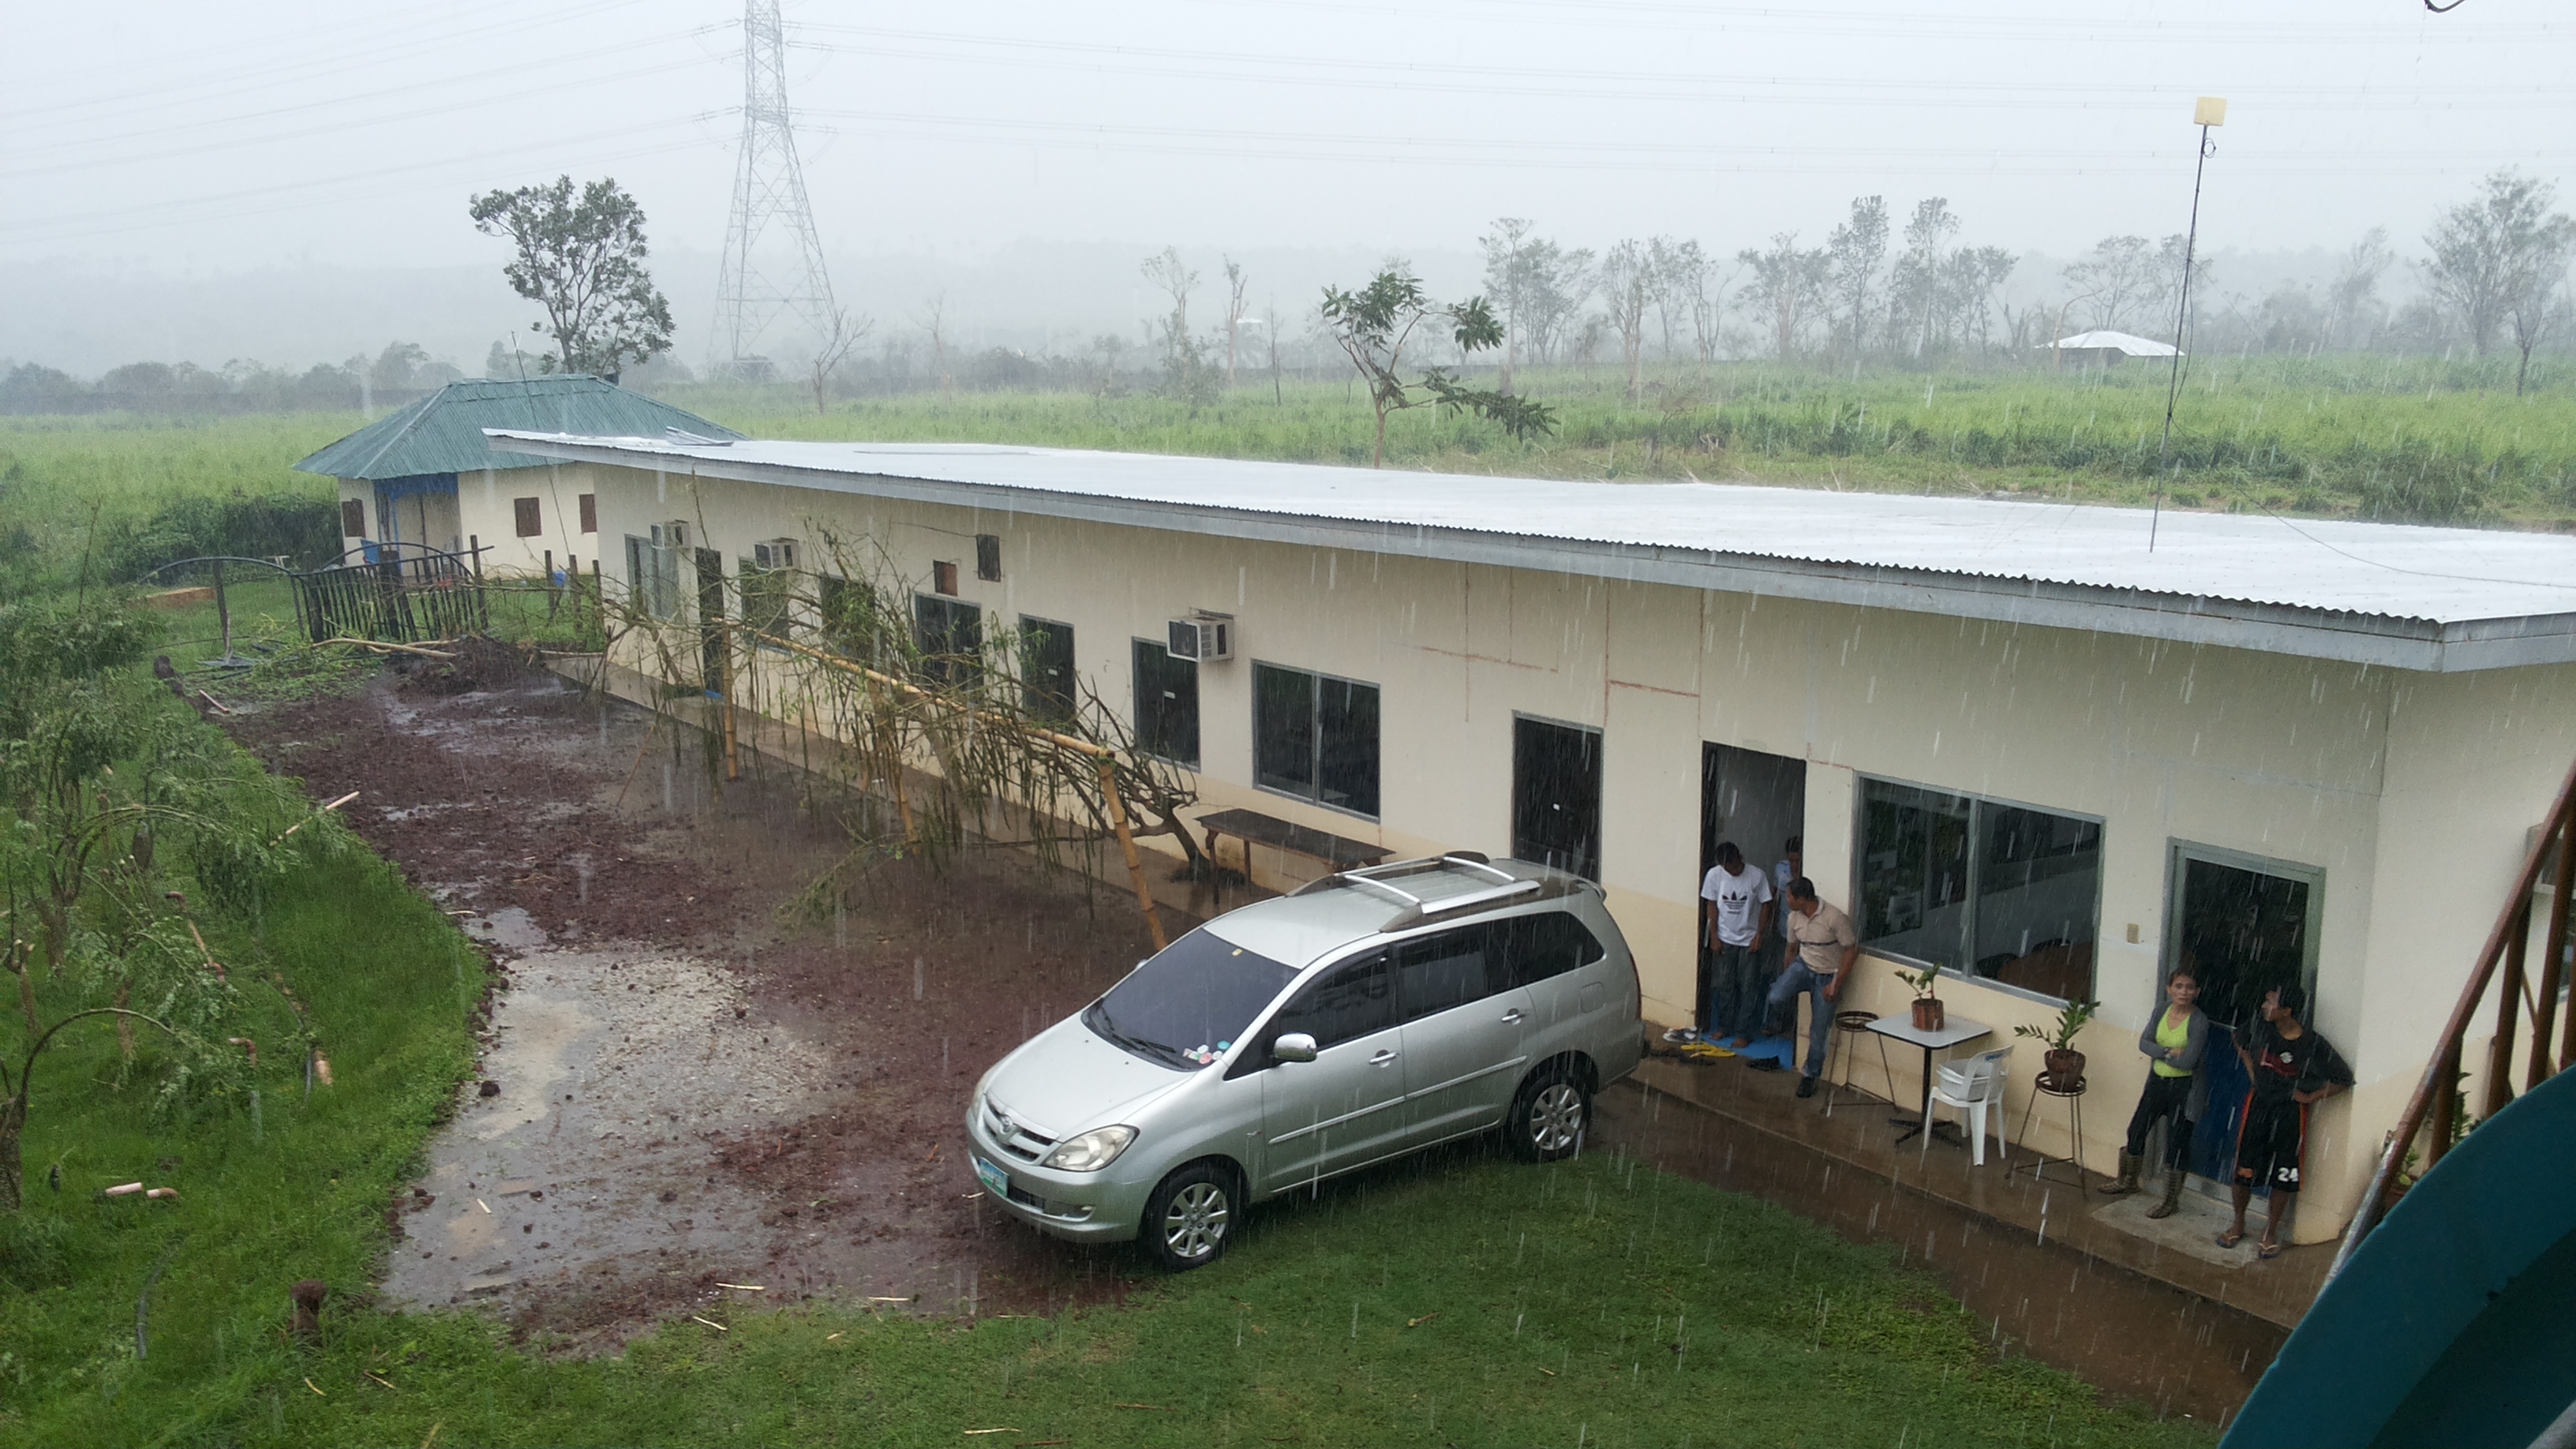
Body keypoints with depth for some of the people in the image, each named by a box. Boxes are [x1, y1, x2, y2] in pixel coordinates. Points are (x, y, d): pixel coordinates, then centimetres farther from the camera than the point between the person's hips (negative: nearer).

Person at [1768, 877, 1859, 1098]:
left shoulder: (1834, 919, -25)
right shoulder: (1794, 917, -5)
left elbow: (1852, 950, -17)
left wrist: (1836, 984, -18)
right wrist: (1786, 978, 17)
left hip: (1827, 976, -4)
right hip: (1803, 966, 4)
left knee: (1818, 1031, 2)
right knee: (1776, 998, -26)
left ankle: (1810, 1076, 21)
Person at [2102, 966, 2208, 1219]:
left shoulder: (2199, 1022, -19)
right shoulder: (2163, 1011, -1)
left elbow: (2187, 1062, -25)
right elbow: (2143, 1043, -8)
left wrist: (2158, 1052, -13)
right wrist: (2169, 1052, -23)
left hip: (2184, 1088, -6)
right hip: (2157, 1082, 6)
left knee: (2176, 1145, 2)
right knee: (2136, 1131, 17)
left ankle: (2171, 1200, 17)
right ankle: (2129, 1181, 38)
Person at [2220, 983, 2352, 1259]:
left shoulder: (2314, 1045, -17)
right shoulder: (2260, 1030, -8)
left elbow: (2344, 1078, -7)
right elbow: (2240, 1042, 16)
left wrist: (2311, 1097, -9)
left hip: (2290, 1114, -3)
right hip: (2258, 1105, 3)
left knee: (2283, 1177, 6)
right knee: (2243, 1169, 8)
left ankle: (2271, 1232, 23)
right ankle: (2238, 1224, 27)